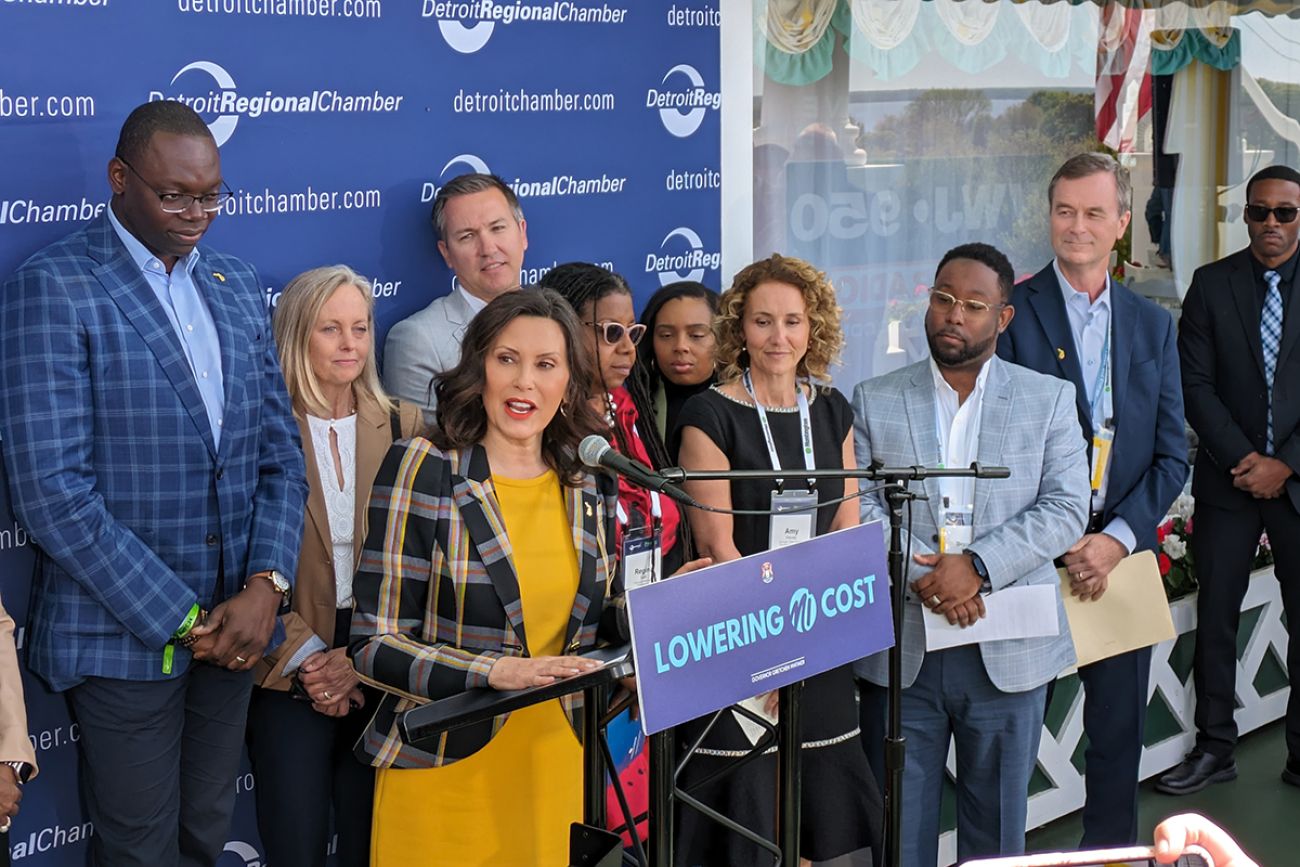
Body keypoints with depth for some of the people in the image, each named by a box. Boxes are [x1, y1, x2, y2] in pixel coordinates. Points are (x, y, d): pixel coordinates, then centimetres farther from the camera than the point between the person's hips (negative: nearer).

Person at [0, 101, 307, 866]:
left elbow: (280, 450, 10)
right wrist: (179, 618, -15)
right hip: (125, 633, -5)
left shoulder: (238, 286, 9)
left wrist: (265, 585, -6)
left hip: (234, 622, 6)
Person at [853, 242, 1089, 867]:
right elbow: (857, 509, 0)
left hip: (1008, 652, 0)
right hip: (902, 648, 0)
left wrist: (978, 566, -17)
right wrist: (920, 573, -16)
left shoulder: (1049, 399, 5)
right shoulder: (875, 401, 7)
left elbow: (1066, 508, -4)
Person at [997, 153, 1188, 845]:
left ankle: (1110, 851, 25)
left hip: (1122, 552, 4)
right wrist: (1060, 542, -13)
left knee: (1119, 730, 11)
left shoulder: (1153, 326, 10)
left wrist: (1117, 538, -7)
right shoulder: (1013, 312, -2)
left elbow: (1172, 455, 7)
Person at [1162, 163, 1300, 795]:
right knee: (1215, 618, 5)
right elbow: (1195, 384, -1)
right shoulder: (1212, 284, 3)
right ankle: (1214, 748, 17)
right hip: (1228, 478, 1)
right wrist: (1243, 458, -9)